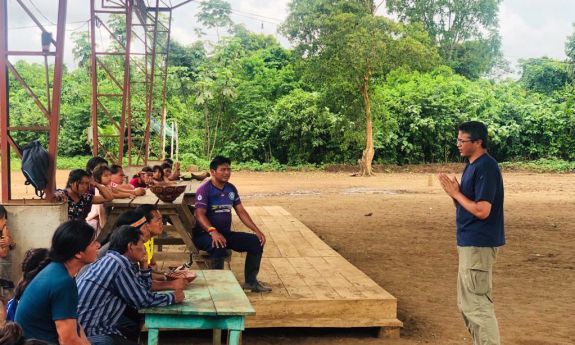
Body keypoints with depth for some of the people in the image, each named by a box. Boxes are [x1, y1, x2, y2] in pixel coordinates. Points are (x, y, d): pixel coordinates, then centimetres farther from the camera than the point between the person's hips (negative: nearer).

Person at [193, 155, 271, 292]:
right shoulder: (204, 190, -12)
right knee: (219, 247, -39)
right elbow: (200, 215, -23)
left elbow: (241, 212, 11)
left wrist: (257, 230, -2)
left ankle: (250, 281, 3)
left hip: (225, 233, 7)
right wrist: (213, 232, -41)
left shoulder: (231, 189, 9)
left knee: (256, 241, -7)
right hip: (204, 234, -7)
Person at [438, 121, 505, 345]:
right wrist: (454, 192, -2)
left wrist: (456, 193, -13)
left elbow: (482, 210, -24)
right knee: (467, 302, 17)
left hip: (479, 244, -11)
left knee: (477, 303, -7)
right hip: (469, 242, 11)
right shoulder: (472, 166, 13)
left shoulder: (486, 168, -18)